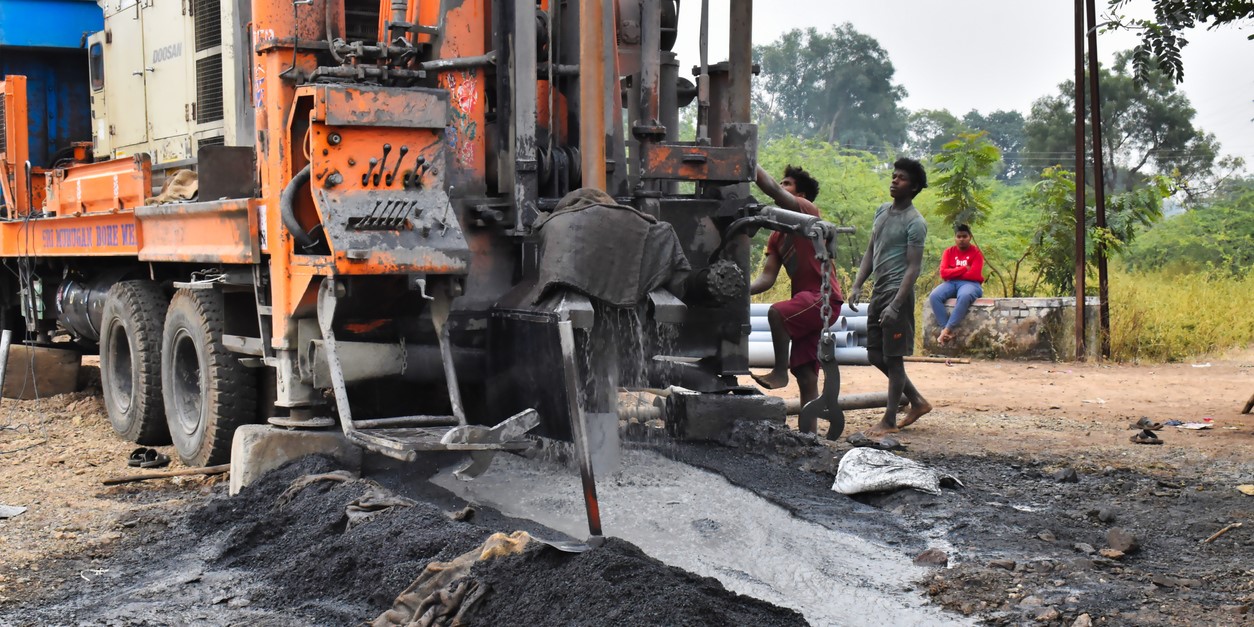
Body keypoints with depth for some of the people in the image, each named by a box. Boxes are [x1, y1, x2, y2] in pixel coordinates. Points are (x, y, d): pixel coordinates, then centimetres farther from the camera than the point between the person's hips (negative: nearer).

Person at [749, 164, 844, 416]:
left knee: (777, 312, -32)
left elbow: (772, 189, -19)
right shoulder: (777, 237, 17)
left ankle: (780, 372, -17)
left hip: (824, 297, -9)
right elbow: (767, 277, 8)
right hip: (807, 301, 9)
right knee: (805, 376, 7)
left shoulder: (808, 210, -4)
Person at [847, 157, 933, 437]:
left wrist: (895, 305, -23)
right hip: (878, 291, 9)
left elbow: (913, 267, -16)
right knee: (876, 356, 13)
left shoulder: (915, 223, -12)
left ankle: (890, 421, 6)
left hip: (897, 293, -9)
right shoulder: (882, 211, 13)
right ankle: (917, 402, 26)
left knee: (893, 358, -3)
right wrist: (857, 285, 6)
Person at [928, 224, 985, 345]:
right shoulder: (948, 252, 12)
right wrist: (963, 269, -7)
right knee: (933, 296, -29)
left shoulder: (976, 252, 3)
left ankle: (947, 329, -37)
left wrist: (953, 273, -1)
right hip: (951, 284, 4)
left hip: (970, 284, -3)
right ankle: (946, 329, -32)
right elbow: (943, 273, -1)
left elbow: (975, 274, -10)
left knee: (964, 297, -41)